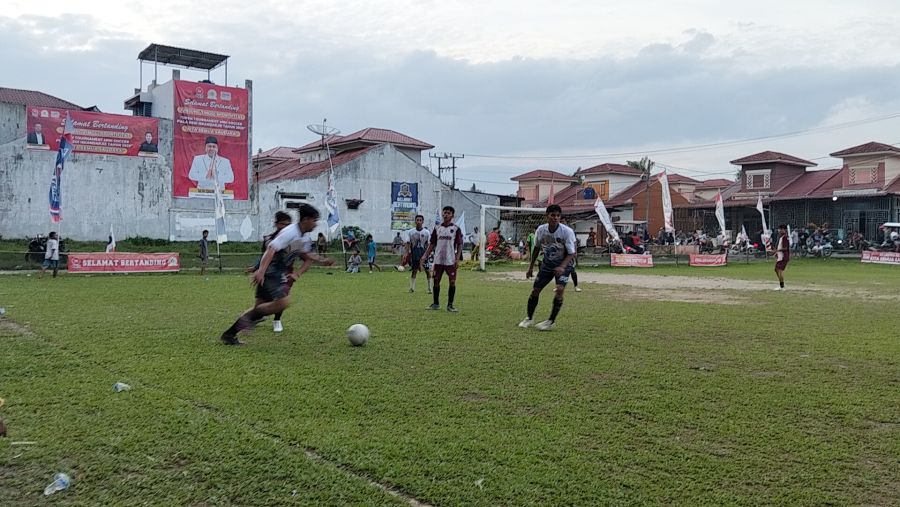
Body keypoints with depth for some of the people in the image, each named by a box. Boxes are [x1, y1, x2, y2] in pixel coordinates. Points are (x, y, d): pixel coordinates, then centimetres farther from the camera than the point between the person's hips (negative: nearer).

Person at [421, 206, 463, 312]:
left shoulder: (456, 228, -1)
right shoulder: (437, 228, 7)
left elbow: (459, 244, -2)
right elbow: (432, 244, 11)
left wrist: (457, 258, -12)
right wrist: (425, 256, 4)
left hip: (451, 260, -3)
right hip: (438, 260, 3)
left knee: (452, 282, -3)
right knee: (436, 281, 7)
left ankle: (450, 305, 8)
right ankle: (436, 304, 20)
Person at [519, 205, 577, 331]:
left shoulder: (567, 231, -23)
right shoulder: (541, 229, -11)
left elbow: (572, 253, -21)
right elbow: (537, 248, 6)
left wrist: (562, 267, -37)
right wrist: (531, 267, 10)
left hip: (563, 264, -4)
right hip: (547, 263, 4)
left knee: (560, 289, -24)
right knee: (535, 290, 2)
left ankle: (551, 321, -10)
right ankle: (529, 318, 23)